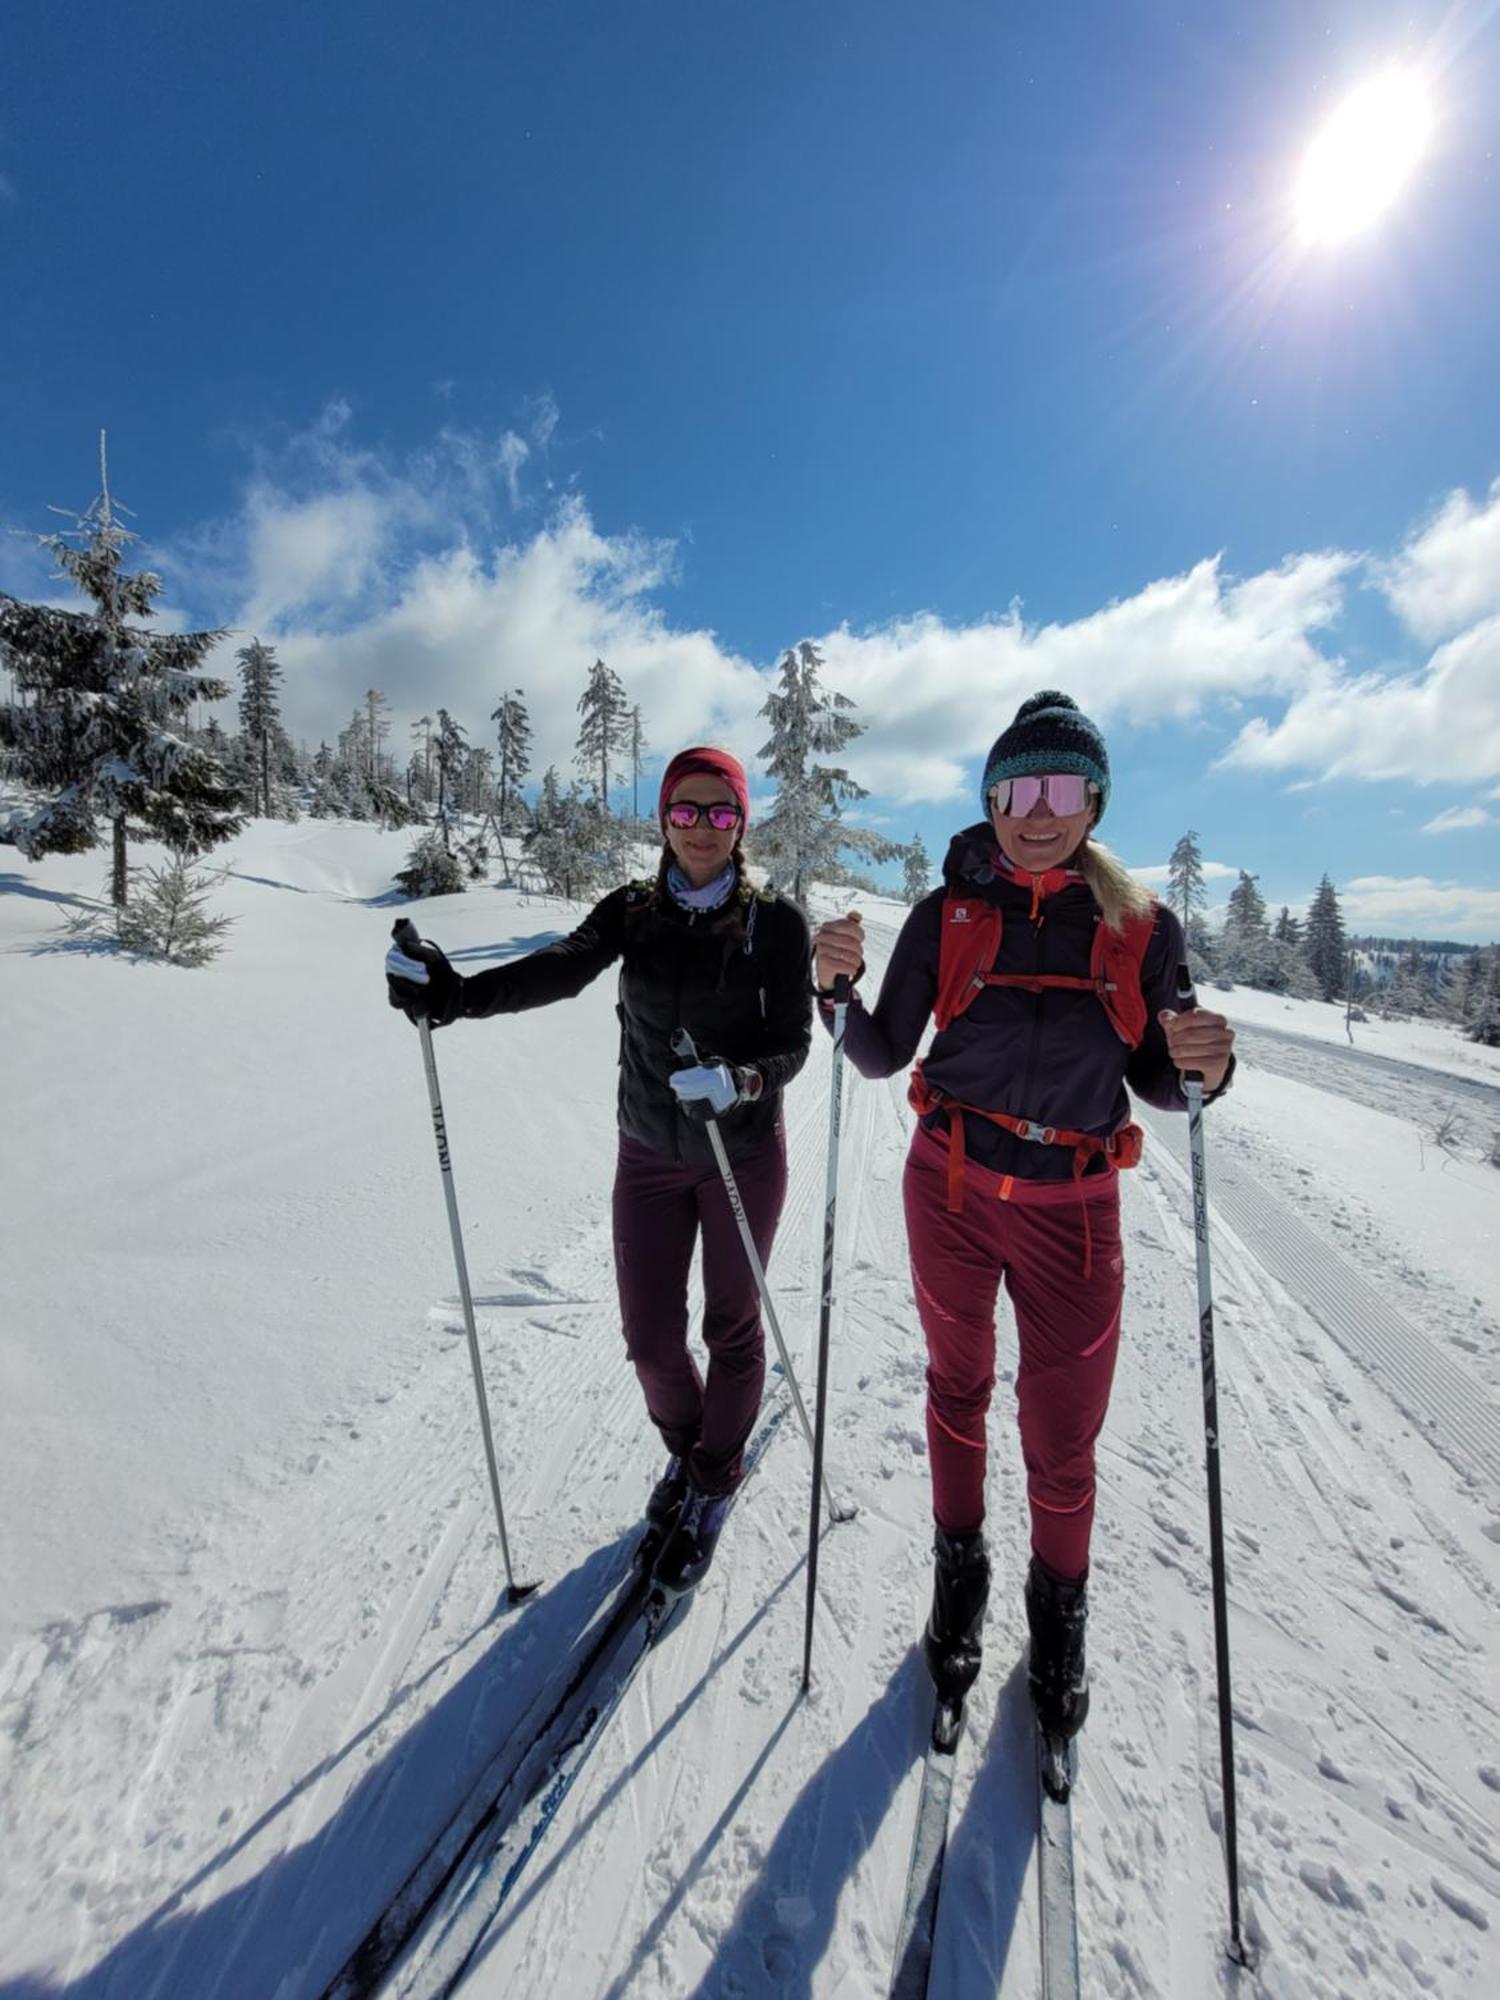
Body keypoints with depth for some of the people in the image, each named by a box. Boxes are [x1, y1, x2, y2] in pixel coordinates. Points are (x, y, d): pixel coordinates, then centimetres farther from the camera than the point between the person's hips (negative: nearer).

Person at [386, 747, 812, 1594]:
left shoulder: (776, 920, -11)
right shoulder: (633, 911, -4)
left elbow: (792, 1044, -15)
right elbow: (560, 968, -20)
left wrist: (739, 1081, -36)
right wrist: (457, 995, -37)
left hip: (745, 1154, -2)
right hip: (650, 1153, 3)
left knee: (731, 1328, 14)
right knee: (651, 1335, 11)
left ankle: (716, 1479, 42)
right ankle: (686, 1448, 44)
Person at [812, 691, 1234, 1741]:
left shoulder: (1144, 926, -2)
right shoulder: (948, 913, -3)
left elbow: (1157, 1084, 2)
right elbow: (884, 1057, -3)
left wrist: (1203, 1064, -19)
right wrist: (839, 986, -20)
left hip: (1072, 1207, 0)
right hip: (950, 1187, 1)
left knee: (1064, 1439, 10)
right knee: (958, 1385, 19)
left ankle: (1060, 1612, 42)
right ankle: (960, 1569, 46)